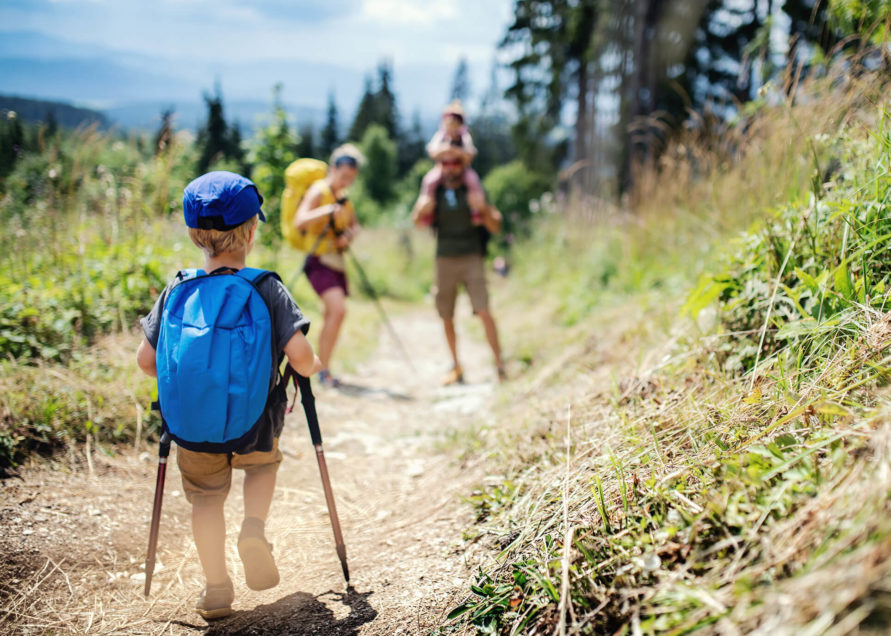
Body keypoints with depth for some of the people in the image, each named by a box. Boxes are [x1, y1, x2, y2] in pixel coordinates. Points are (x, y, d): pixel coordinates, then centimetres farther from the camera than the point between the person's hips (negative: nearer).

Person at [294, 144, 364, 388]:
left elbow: (354, 225, 19)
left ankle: (321, 366, 20)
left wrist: (349, 235, -3)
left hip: (337, 261, 8)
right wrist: (327, 211, -36)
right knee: (338, 309, -21)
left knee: (333, 315, 9)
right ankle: (324, 369, -13)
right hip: (319, 260, -8)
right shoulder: (319, 191, -9)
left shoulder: (343, 196, 14)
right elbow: (299, 221, -23)